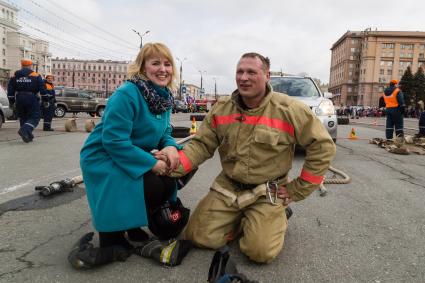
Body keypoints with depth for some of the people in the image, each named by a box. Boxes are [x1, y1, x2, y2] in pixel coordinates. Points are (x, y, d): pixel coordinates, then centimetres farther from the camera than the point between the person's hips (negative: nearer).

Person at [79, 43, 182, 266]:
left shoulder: (164, 97, 2)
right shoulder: (126, 94, -24)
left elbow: (164, 133, 7)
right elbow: (114, 141, -28)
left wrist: (171, 147, -17)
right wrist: (152, 163, -27)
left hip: (134, 157, 8)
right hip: (103, 158, -8)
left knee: (169, 181, -7)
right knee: (151, 185, -26)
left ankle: (133, 225, 18)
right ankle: (110, 231, 2)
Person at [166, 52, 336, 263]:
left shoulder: (290, 110, -13)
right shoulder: (221, 109, -1)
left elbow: (322, 147, -9)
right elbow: (202, 144, -1)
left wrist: (298, 190, -8)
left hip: (267, 192, -3)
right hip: (227, 187, 4)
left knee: (260, 251, -17)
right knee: (198, 236, -3)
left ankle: (276, 218, 16)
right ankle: (241, 219, 22)